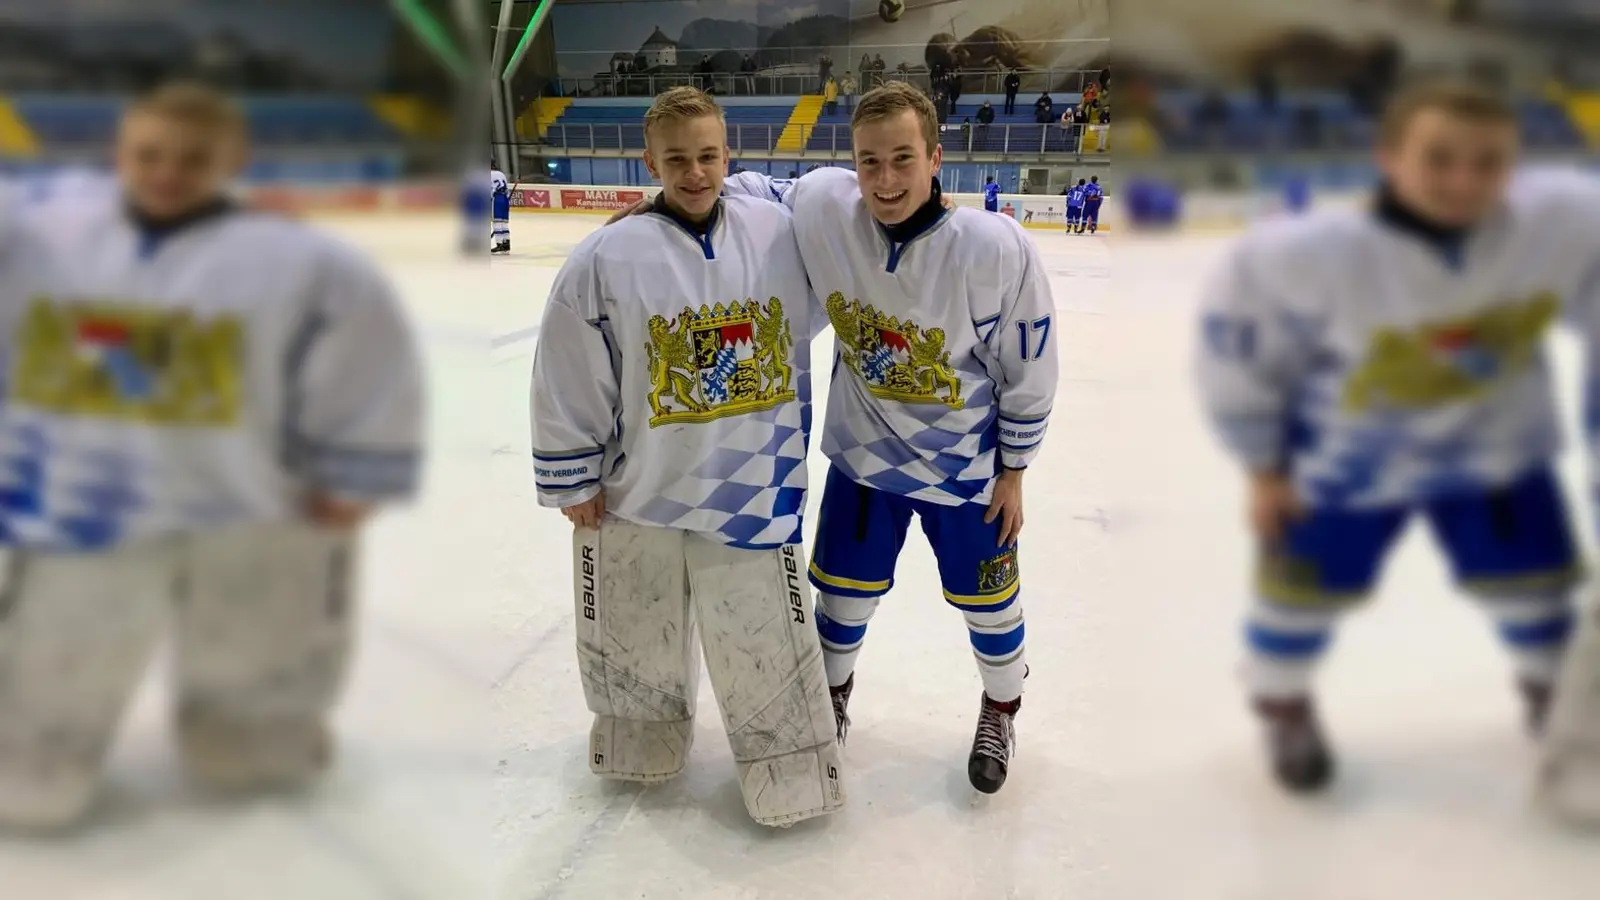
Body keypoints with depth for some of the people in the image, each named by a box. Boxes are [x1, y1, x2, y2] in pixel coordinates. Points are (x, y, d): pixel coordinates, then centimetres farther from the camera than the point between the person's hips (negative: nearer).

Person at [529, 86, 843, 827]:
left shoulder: (779, 232, -7)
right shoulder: (607, 258, -13)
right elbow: (566, 375, -7)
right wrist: (573, 478, -4)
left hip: (752, 478, 1)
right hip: (637, 485, 0)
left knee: (767, 629, 9)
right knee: (637, 633, 18)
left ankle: (788, 757, 30)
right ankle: (645, 728, 45)